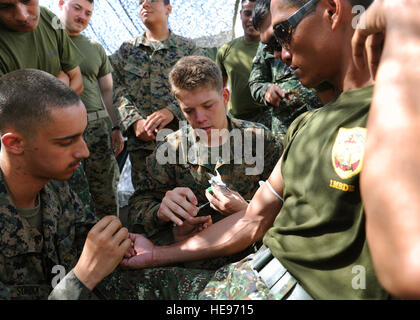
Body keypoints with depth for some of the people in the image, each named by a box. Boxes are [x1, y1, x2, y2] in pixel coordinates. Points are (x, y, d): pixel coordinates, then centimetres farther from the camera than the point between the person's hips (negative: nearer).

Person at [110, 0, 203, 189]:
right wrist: (134, 121, -13)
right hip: (140, 141, 2)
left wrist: (172, 110, -20)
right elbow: (118, 91, 5)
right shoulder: (126, 50, 15)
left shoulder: (189, 49, 9)